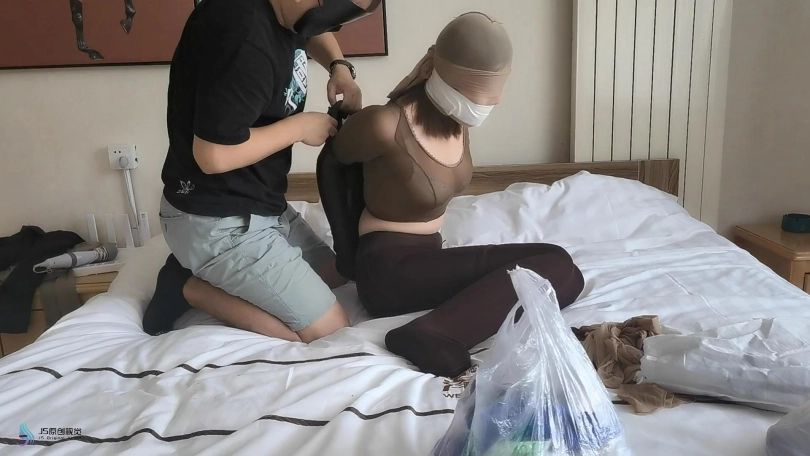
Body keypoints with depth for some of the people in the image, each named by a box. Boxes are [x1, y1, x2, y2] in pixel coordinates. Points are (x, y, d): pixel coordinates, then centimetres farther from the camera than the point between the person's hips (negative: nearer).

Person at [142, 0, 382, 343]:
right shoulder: (244, 36, -29)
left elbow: (313, 34, 26)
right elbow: (213, 156, -29)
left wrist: (339, 67, 4)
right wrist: (300, 127, -16)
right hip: (215, 221, -10)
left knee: (333, 276, 21)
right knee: (331, 333, -5)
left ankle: (207, 274, 13)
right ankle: (192, 287, 1)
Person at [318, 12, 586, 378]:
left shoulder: (457, 116, -1)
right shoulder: (386, 124, -23)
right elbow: (331, 161, -5)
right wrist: (348, 253, 0)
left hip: (427, 256, 8)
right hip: (389, 270, -8)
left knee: (566, 277, -4)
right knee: (555, 265, -18)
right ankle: (435, 339, -27)